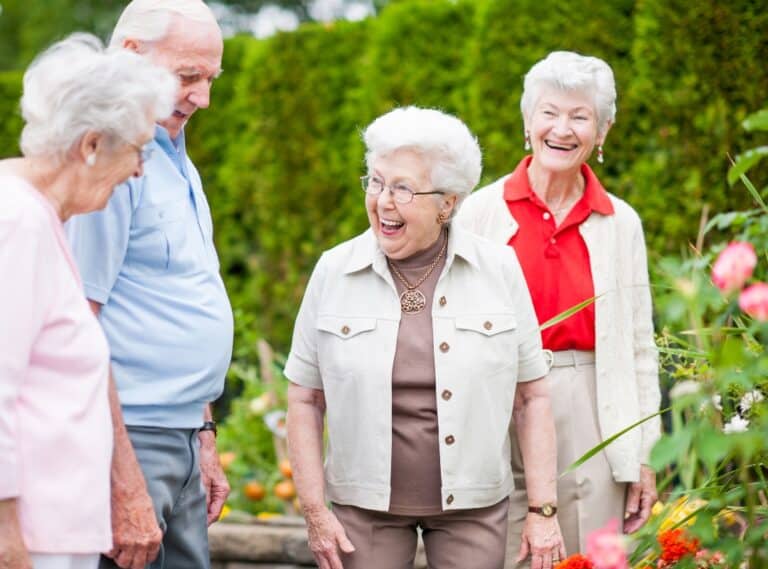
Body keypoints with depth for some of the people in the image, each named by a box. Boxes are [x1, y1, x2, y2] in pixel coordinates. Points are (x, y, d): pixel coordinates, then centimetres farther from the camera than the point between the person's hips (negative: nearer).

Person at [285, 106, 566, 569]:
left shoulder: (499, 271, -3)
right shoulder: (335, 272, -2)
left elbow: (532, 397, 0)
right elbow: (305, 401, 2)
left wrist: (543, 510, -3)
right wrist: (315, 511, -3)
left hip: (474, 508, 0)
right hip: (364, 507, 0)